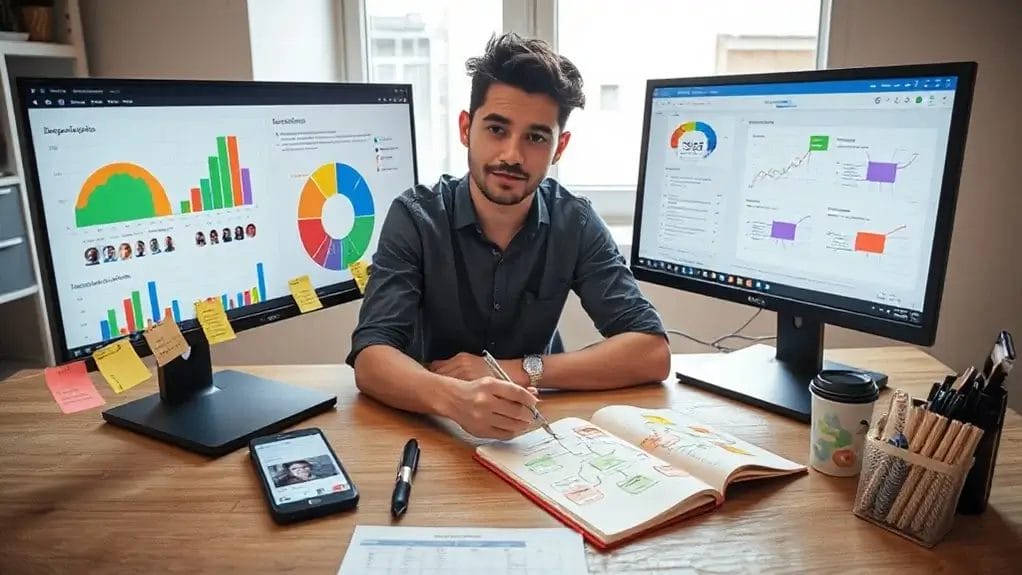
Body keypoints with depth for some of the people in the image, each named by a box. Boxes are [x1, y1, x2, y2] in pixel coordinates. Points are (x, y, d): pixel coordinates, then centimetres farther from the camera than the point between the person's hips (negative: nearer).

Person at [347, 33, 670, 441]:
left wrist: (520, 370, -26)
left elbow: (651, 352, -16)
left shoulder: (576, 224, -10)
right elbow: (370, 359, -24)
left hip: (533, 430, 2)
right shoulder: (414, 217, -14)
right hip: (433, 426, -1)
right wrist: (456, 398, -44)